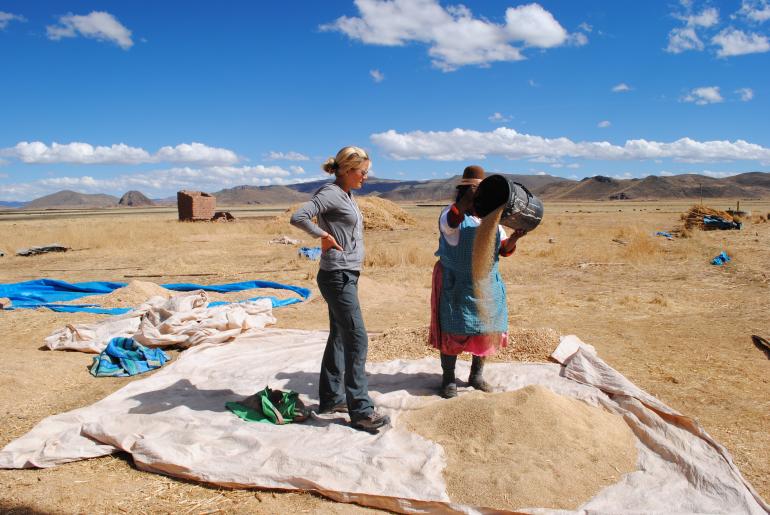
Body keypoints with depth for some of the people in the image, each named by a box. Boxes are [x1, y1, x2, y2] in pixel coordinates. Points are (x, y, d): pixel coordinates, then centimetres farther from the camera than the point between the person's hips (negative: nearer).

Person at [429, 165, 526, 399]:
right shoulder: (452, 213, -5)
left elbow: (504, 249, 9)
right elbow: (450, 221, -31)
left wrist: (514, 238, -12)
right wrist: (466, 200, -45)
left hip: (486, 284, 5)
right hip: (456, 283, -5)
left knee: (486, 329, 8)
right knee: (453, 330, -3)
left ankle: (476, 375, 25)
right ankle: (448, 379, 9)